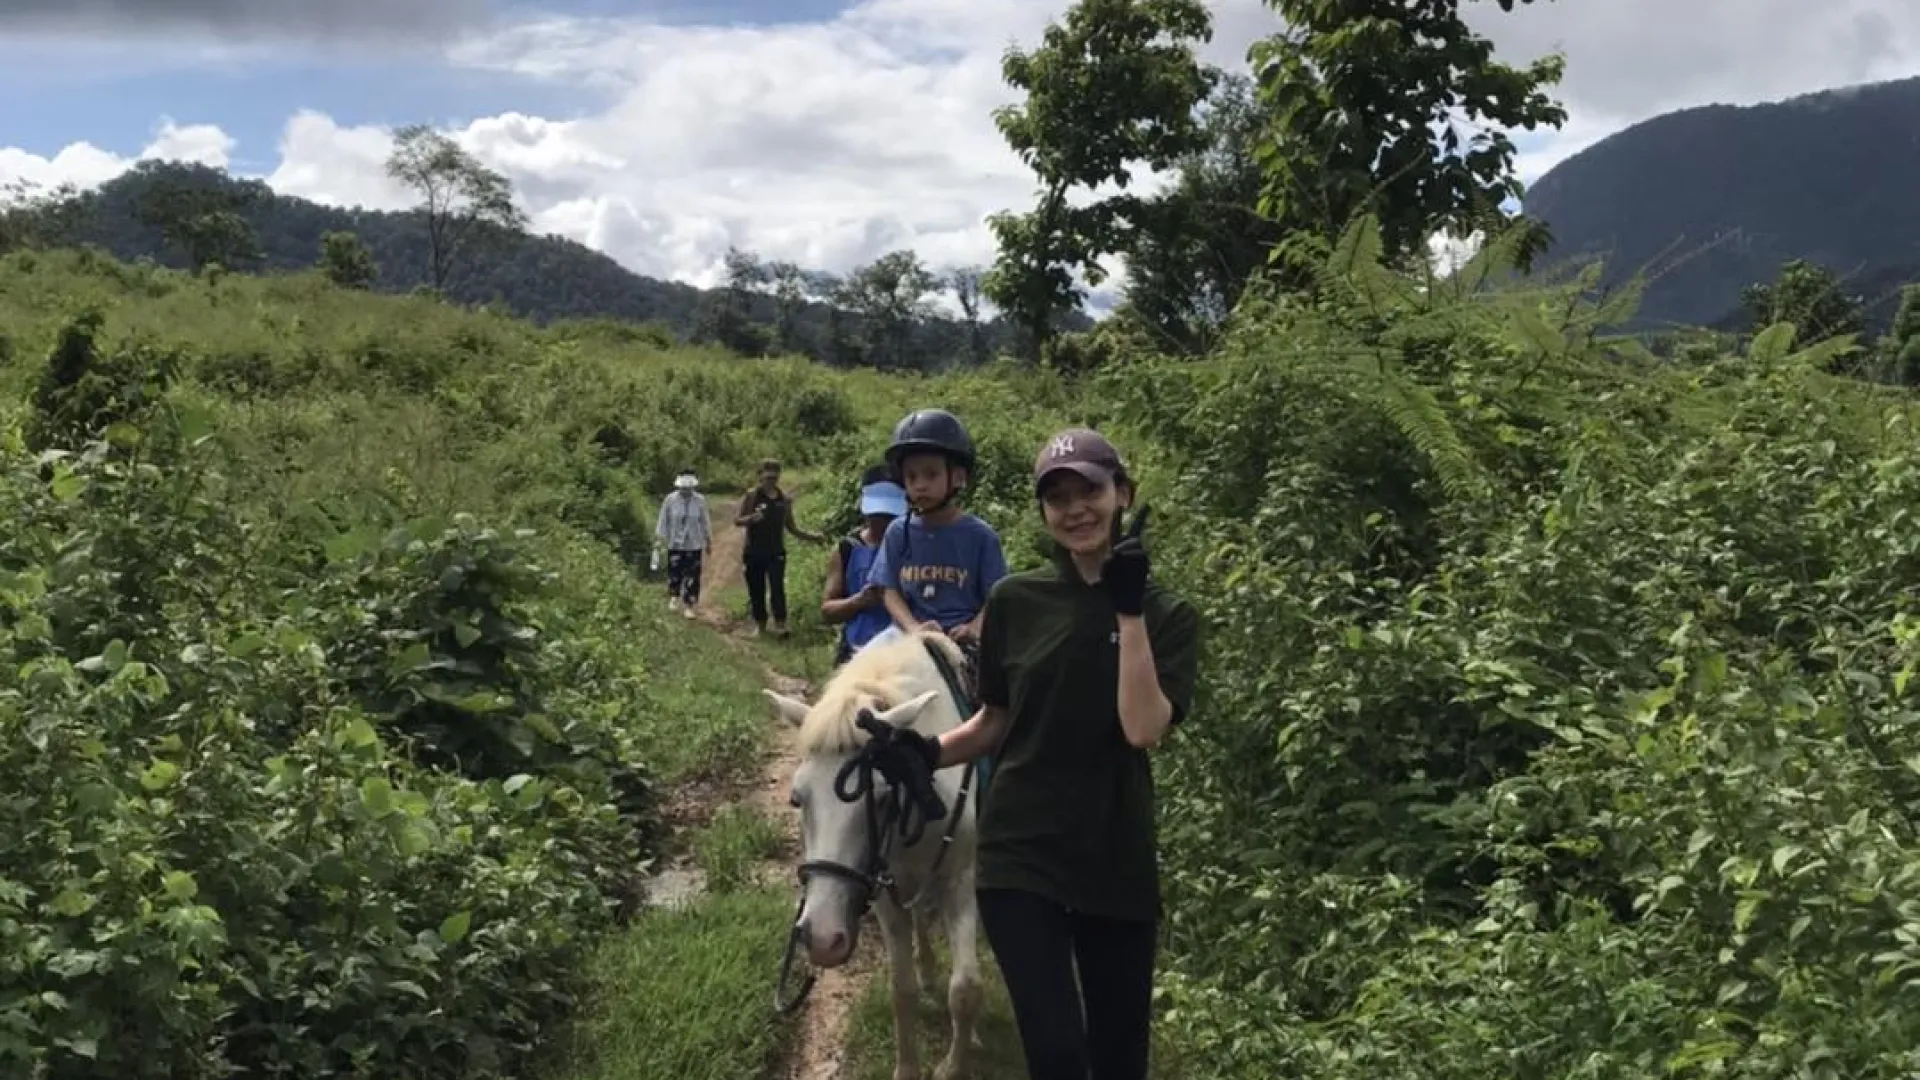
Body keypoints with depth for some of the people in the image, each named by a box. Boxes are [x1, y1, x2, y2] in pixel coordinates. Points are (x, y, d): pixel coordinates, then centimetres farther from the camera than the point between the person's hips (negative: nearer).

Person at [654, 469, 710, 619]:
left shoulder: (700, 500, -3)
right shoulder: (670, 500, -7)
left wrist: (709, 541, 12)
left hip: (694, 546, 1)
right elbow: (663, 521, 0)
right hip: (675, 545, -1)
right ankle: (674, 598, 35)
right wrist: (659, 538, -3)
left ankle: (688, 606, 12)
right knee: (674, 575, 5)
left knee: (692, 578, 0)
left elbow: (704, 522, 6)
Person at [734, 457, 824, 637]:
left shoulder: (785, 499, 6)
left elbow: (791, 527, 14)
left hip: (776, 552, 1)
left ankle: (780, 624, -16)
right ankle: (759, 624, 17)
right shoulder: (752, 496, -3)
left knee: (777, 587, -13)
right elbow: (737, 520, -5)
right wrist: (750, 518, -26)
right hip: (754, 552, -1)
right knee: (756, 590, 4)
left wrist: (813, 537, 4)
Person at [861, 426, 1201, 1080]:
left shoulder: (1168, 616, -2)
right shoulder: (1015, 603, 0)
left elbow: (1144, 728, -17)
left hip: (1117, 863, 1)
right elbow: (996, 720, 9)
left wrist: (1131, 613, -21)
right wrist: (930, 753, -9)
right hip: (1021, 855, -1)